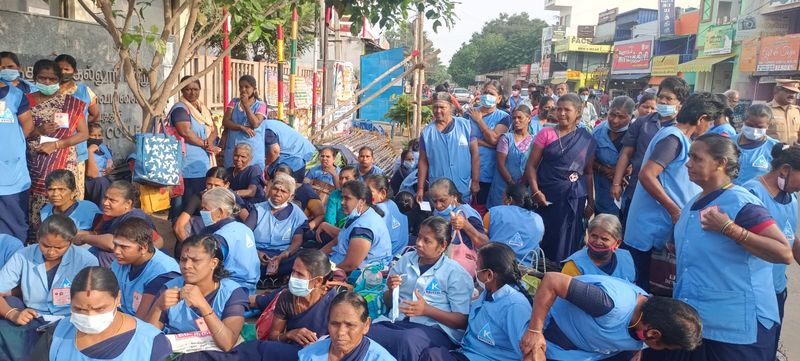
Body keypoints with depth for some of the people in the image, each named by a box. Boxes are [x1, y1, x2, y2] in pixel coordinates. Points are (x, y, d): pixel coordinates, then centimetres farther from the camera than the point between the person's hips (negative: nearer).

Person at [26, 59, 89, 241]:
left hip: (65, 166, -1)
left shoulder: (71, 103, 4)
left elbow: (84, 133, 1)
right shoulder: (27, 101, 6)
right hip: (35, 167, 1)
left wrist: (55, 144, -10)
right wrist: (39, 131, -13)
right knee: (36, 210, -1)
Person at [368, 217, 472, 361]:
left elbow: (463, 321, -4)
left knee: (407, 342, -39)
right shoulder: (406, 260, 15)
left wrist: (427, 310, -16)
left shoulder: (456, 273, 0)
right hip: (397, 322, 4)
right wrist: (391, 290, -4)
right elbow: (387, 302, 20)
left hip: (434, 329, -3)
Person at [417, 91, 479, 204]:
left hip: (463, 190, -1)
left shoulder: (466, 125, -3)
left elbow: (475, 154, -1)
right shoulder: (427, 131, 1)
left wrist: (475, 181, -5)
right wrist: (420, 188, 3)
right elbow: (423, 161, 5)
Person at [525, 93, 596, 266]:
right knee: (543, 239, 5)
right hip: (547, 196, -1)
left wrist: (590, 202, 8)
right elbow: (532, 164, -2)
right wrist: (535, 191, -14)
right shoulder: (546, 134, 0)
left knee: (567, 242, 8)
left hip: (574, 198, 1)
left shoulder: (587, 139, 3)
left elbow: (588, 172, 9)